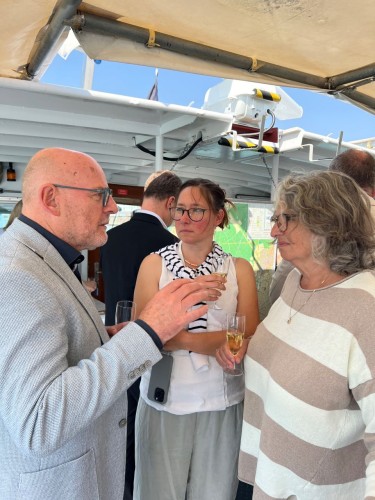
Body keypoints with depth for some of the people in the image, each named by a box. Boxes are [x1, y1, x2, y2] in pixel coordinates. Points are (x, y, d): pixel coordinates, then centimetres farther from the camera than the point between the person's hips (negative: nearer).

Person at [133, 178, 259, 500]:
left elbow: (249, 340, -8)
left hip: (221, 403, 1)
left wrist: (178, 338, -17)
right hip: (164, 402, 0)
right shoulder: (155, 264, -4)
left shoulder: (239, 269, -2)